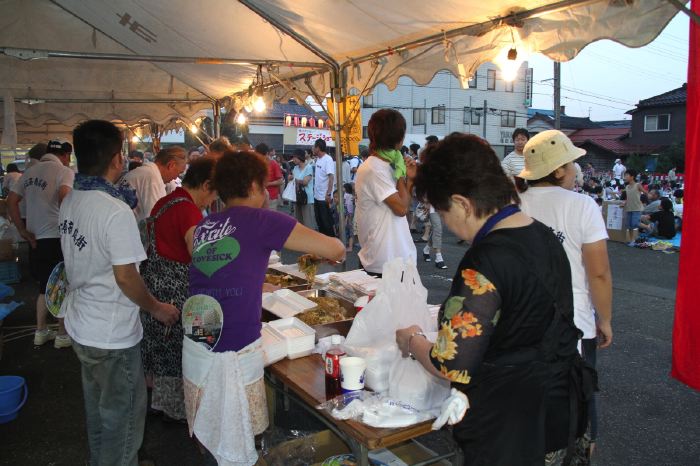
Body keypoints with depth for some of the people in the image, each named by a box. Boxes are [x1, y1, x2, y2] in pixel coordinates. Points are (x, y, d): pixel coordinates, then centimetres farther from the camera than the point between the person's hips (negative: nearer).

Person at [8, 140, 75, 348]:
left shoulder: (30, 172, 12)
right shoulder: (64, 172, -9)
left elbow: (11, 200, 9)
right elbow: (64, 197, -27)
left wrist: (23, 230, 8)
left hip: (36, 238, 7)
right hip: (57, 238, -7)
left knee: (45, 287, 20)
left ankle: (40, 331, 28)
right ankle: (62, 335, 13)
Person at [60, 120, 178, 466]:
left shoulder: (70, 202, 0)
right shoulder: (116, 211, -26)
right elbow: (125, 277, -22)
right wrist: (158, 309, -9)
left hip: (80, 325, 9)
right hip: (112, 335, -9)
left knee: (97, 407, 27)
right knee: (121, 415, 10)